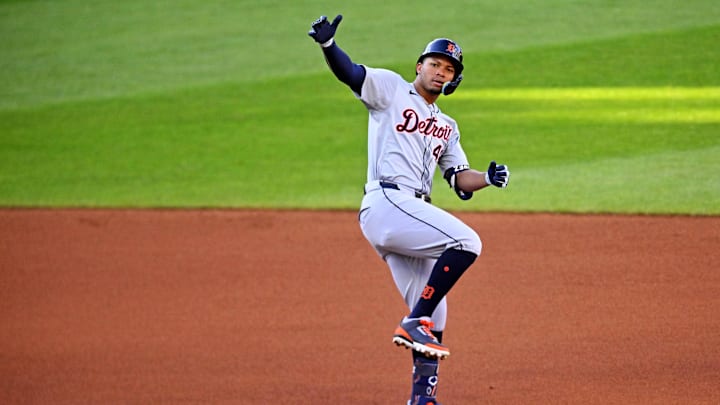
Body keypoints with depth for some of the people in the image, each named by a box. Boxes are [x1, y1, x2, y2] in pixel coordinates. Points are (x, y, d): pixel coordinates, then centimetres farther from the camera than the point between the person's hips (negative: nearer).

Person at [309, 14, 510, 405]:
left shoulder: (447, 128, 27)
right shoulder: (391, 88, 8)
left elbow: (461, 181, 21)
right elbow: (348, 72, -8)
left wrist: (488, 178, -1)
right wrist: (327, 43, -29)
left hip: (410, 216, 8)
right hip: (386, 202, -8)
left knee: (433, 315, 5)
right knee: (466, 241, -25)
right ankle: (415, 324, -20)